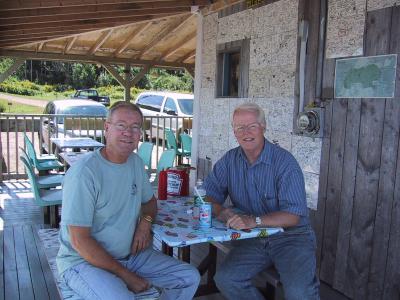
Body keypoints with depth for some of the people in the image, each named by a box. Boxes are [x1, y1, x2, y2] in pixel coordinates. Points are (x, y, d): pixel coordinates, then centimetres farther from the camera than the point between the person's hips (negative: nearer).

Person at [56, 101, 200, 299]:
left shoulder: (136, 162, 4)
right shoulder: (84, 172, -20)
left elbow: (150, 201, 20)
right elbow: (79, 241, -20)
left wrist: (146, 221, -4)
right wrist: (126, 276, -17)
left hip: (130, 253, 7)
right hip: (84, 261, -7)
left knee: (190, 278, 3)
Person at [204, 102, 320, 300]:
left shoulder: (284, 162, -12)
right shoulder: (229, 160, 4)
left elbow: (293, 216, -18)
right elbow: (209, 195, 7)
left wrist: (254, 221, -32)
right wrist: (221, 211, -16)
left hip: (290, 236, -4)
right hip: (253, 239, 4)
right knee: (225, 279, -18)